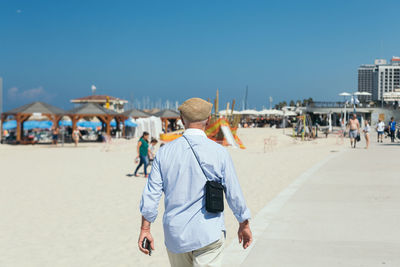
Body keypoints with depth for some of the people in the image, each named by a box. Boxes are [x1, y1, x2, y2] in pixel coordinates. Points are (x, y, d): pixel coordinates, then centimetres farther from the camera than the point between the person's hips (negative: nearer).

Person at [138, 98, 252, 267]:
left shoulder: (164, 152, 0)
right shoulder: (219, 153, -7)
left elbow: (151, 193, 0)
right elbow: (234, 193, -1)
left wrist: (145, 229, 8)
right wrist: (244, 225, 13)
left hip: (174, 234, 3)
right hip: (208, 234, -3)